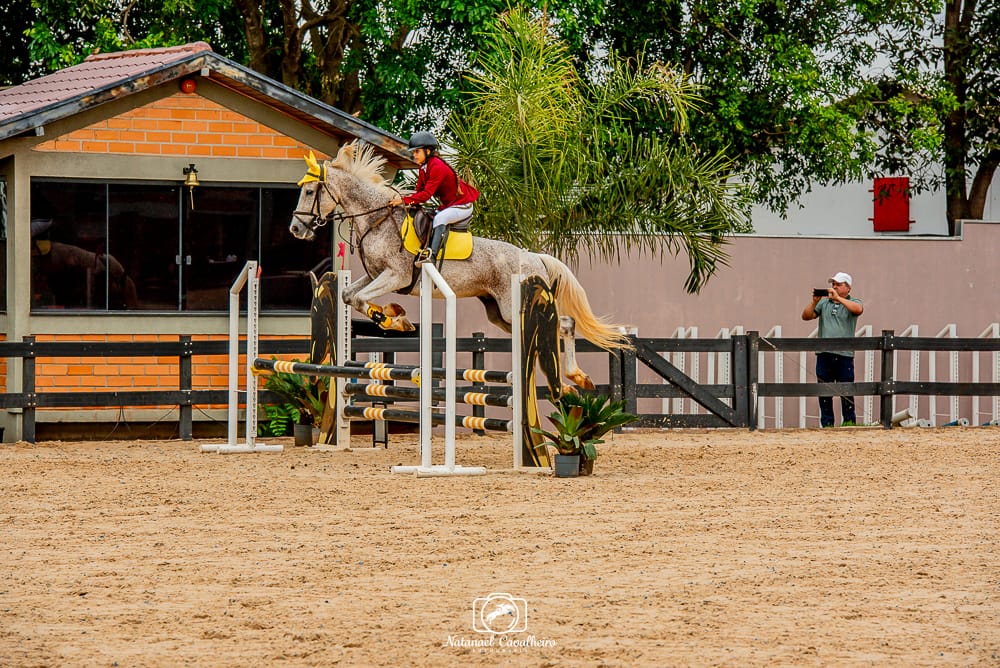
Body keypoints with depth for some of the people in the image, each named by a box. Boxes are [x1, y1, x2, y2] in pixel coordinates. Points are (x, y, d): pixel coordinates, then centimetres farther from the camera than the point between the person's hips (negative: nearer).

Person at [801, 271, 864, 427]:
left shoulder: (852, 303, 6)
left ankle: (849, 420, 7)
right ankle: (826, 423, 10)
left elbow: (858, 309, -17)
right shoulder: (824, 303, 15)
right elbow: (806, 316, 12)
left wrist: (838, 298, -19)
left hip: (844, 354, -3)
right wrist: (814, 302, -4)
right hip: (824, 354, 3)